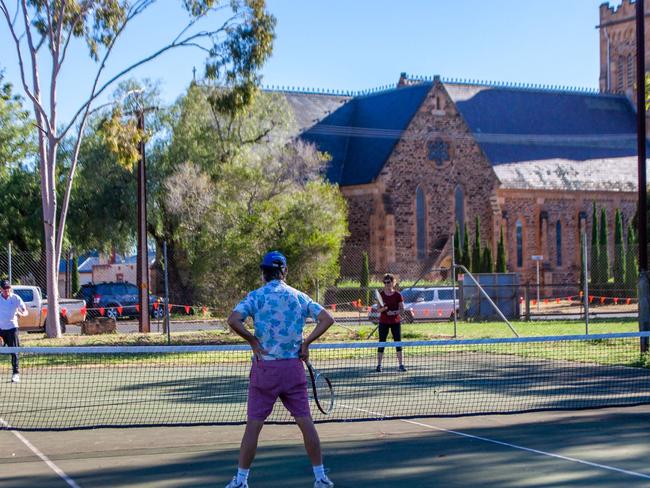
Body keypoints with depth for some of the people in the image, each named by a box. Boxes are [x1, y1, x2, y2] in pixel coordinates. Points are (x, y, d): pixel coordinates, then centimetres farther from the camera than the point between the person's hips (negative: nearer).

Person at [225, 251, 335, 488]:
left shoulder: (256, 295, -4)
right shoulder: (299, 296, 6)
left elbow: (233, 320, -18)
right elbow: (327, 319, 4)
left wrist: (253, 341, -6)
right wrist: (306, 343, 4)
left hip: (265, 367, -2)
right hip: (293, 367, 2)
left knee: (253, 425, 4)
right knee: (305, 422, 7)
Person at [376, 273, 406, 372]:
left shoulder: (398, 295, -2)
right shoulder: (381, 294, 0)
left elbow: (402, 309, -2)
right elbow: (378, 309, 0)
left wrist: (394, 312, -19)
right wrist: (383, 308, -22)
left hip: (396, 322, 0)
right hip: (383, 322, 0)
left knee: (398, 342, 1)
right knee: (381, 343, 1)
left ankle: (401, 364, 6)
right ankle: (379, 365, 5)